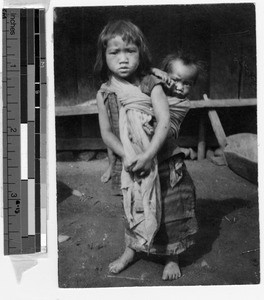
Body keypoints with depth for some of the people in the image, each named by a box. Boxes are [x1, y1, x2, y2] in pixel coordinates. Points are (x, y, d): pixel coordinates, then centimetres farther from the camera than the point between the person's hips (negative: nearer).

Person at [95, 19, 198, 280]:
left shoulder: (151, 85, -10)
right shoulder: (104, 93, -3)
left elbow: (164, 122, -18)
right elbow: (106, 132, -4)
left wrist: (148, 155, -26)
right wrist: (126, 156, -19)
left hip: (162, 162, -2)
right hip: (130, 165, 2)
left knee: (169, 208, 5)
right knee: (134, 208, 17)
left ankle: (172, 257, 23)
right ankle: (131, 249, 38)